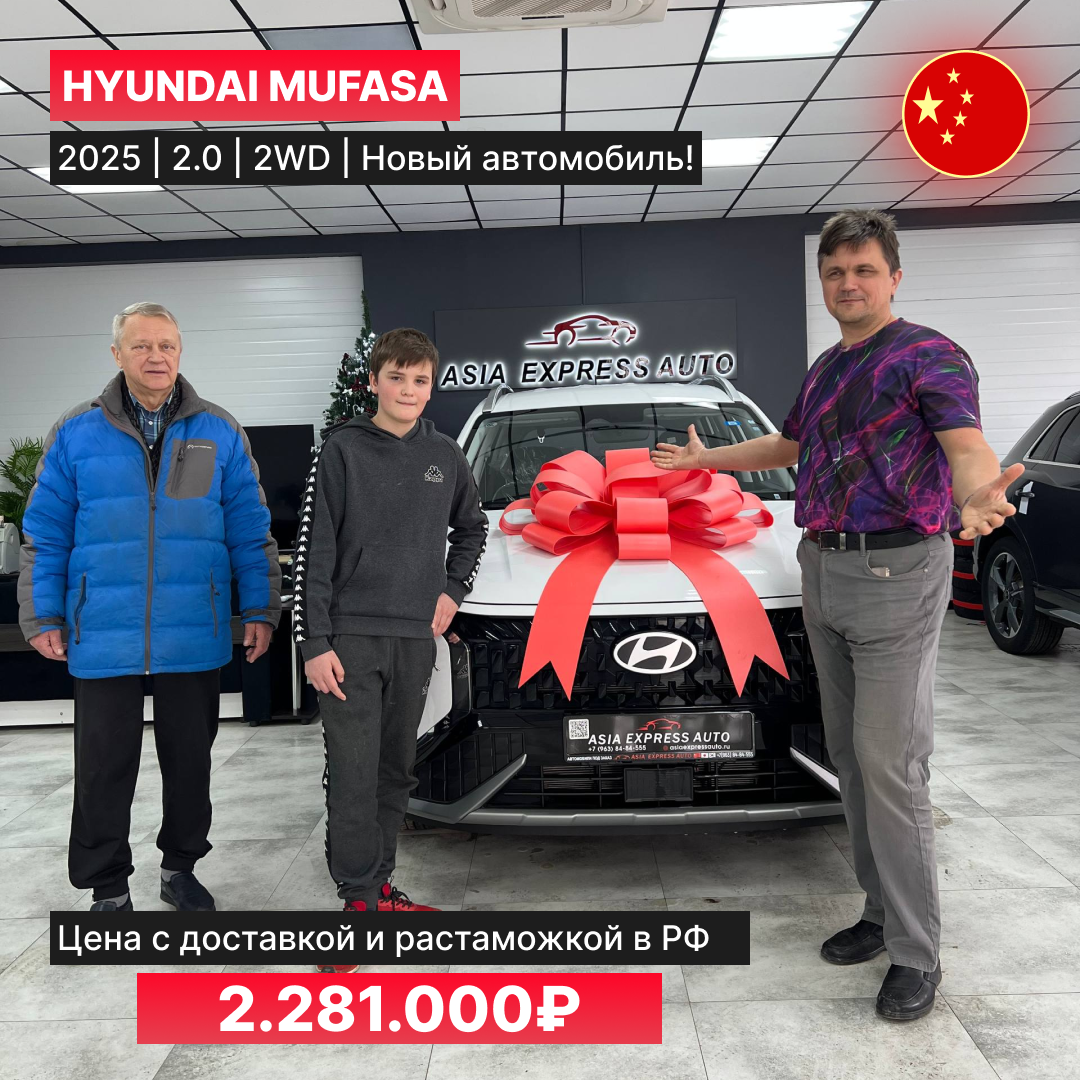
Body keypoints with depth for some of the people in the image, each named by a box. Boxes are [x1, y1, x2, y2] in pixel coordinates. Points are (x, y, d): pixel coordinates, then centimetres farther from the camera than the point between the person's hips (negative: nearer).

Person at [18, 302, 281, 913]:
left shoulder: (220, 433, 3)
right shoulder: (76, 434, 2)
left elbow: (251, 531, 5)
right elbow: (46, 534, 4)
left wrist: (261, 609, 1)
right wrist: (43, 617, 0)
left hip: (194, 639, 1)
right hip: (104, 639, -1)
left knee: (189, 760, 14)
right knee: (105, 768, 8)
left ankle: (181, 867, 34)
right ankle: (109, 888, 24)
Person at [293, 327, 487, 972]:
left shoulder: (445, 457, 7)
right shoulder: (343, 451, -3)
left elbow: (472, 527, 24)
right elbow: (315, 551, -6)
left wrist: (454, 590, 9)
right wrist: (315, 642, -11)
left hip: (416, 637, 4)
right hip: (351, 637, -4)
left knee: (397, 771, 12)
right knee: (354, 773, -4)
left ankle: (380, 887, 25)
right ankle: (360, 900, 7)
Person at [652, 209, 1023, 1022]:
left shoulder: (927, 356, -9)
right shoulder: (826, 369, 16)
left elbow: (966, 442, -27)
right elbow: (789, 446, 32)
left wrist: (975, 500, -49)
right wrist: (705, 459, 38)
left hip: (897, 574, -8)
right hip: (825, 572, 8)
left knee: (891, 763, -8)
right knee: (850, 756, 13)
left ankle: (916, 955, 5)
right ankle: (882, 913, 27)